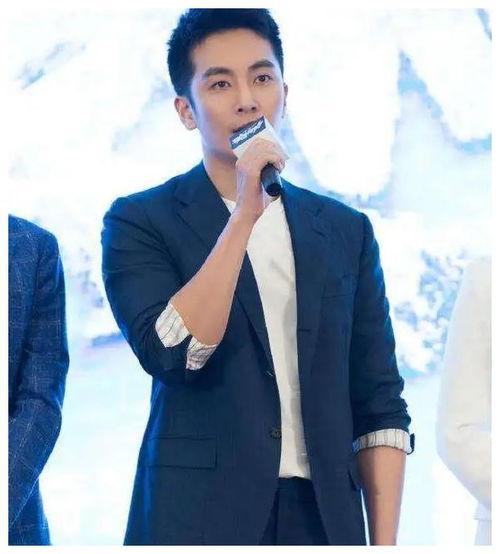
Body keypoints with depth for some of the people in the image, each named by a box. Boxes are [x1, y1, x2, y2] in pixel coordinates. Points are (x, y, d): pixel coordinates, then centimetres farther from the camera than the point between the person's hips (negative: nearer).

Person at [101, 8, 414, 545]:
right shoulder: (139, 222, 0)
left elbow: (379, 405, 8)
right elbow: (170, 353, -16)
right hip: (198, 518, -3)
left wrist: (385, 541, 0)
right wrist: (244, 215, -16)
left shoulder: (346, 232, 9)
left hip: (325, 517, 3)